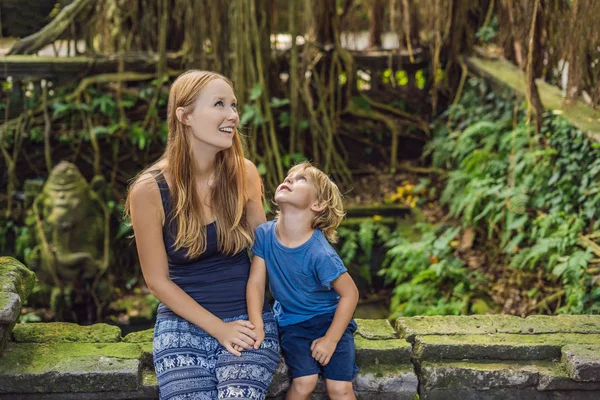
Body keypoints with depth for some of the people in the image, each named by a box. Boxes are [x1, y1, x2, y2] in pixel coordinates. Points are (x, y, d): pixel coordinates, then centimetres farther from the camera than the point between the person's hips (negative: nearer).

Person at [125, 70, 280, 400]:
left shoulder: (243, 174, -4)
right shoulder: (150, 190, -11)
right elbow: (158, 281, -5)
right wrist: (218, 328, -10)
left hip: (248, 318, 1)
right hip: (183, 324, -1)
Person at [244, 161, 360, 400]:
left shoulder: (320, 253, -26)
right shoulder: (265, 234, -14)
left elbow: (350, 293, -18)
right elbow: (256, 282, -7)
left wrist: (331, 339, -16)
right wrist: (256, 325, -18)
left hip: (330, 319, -2)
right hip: (292, 322, 2)